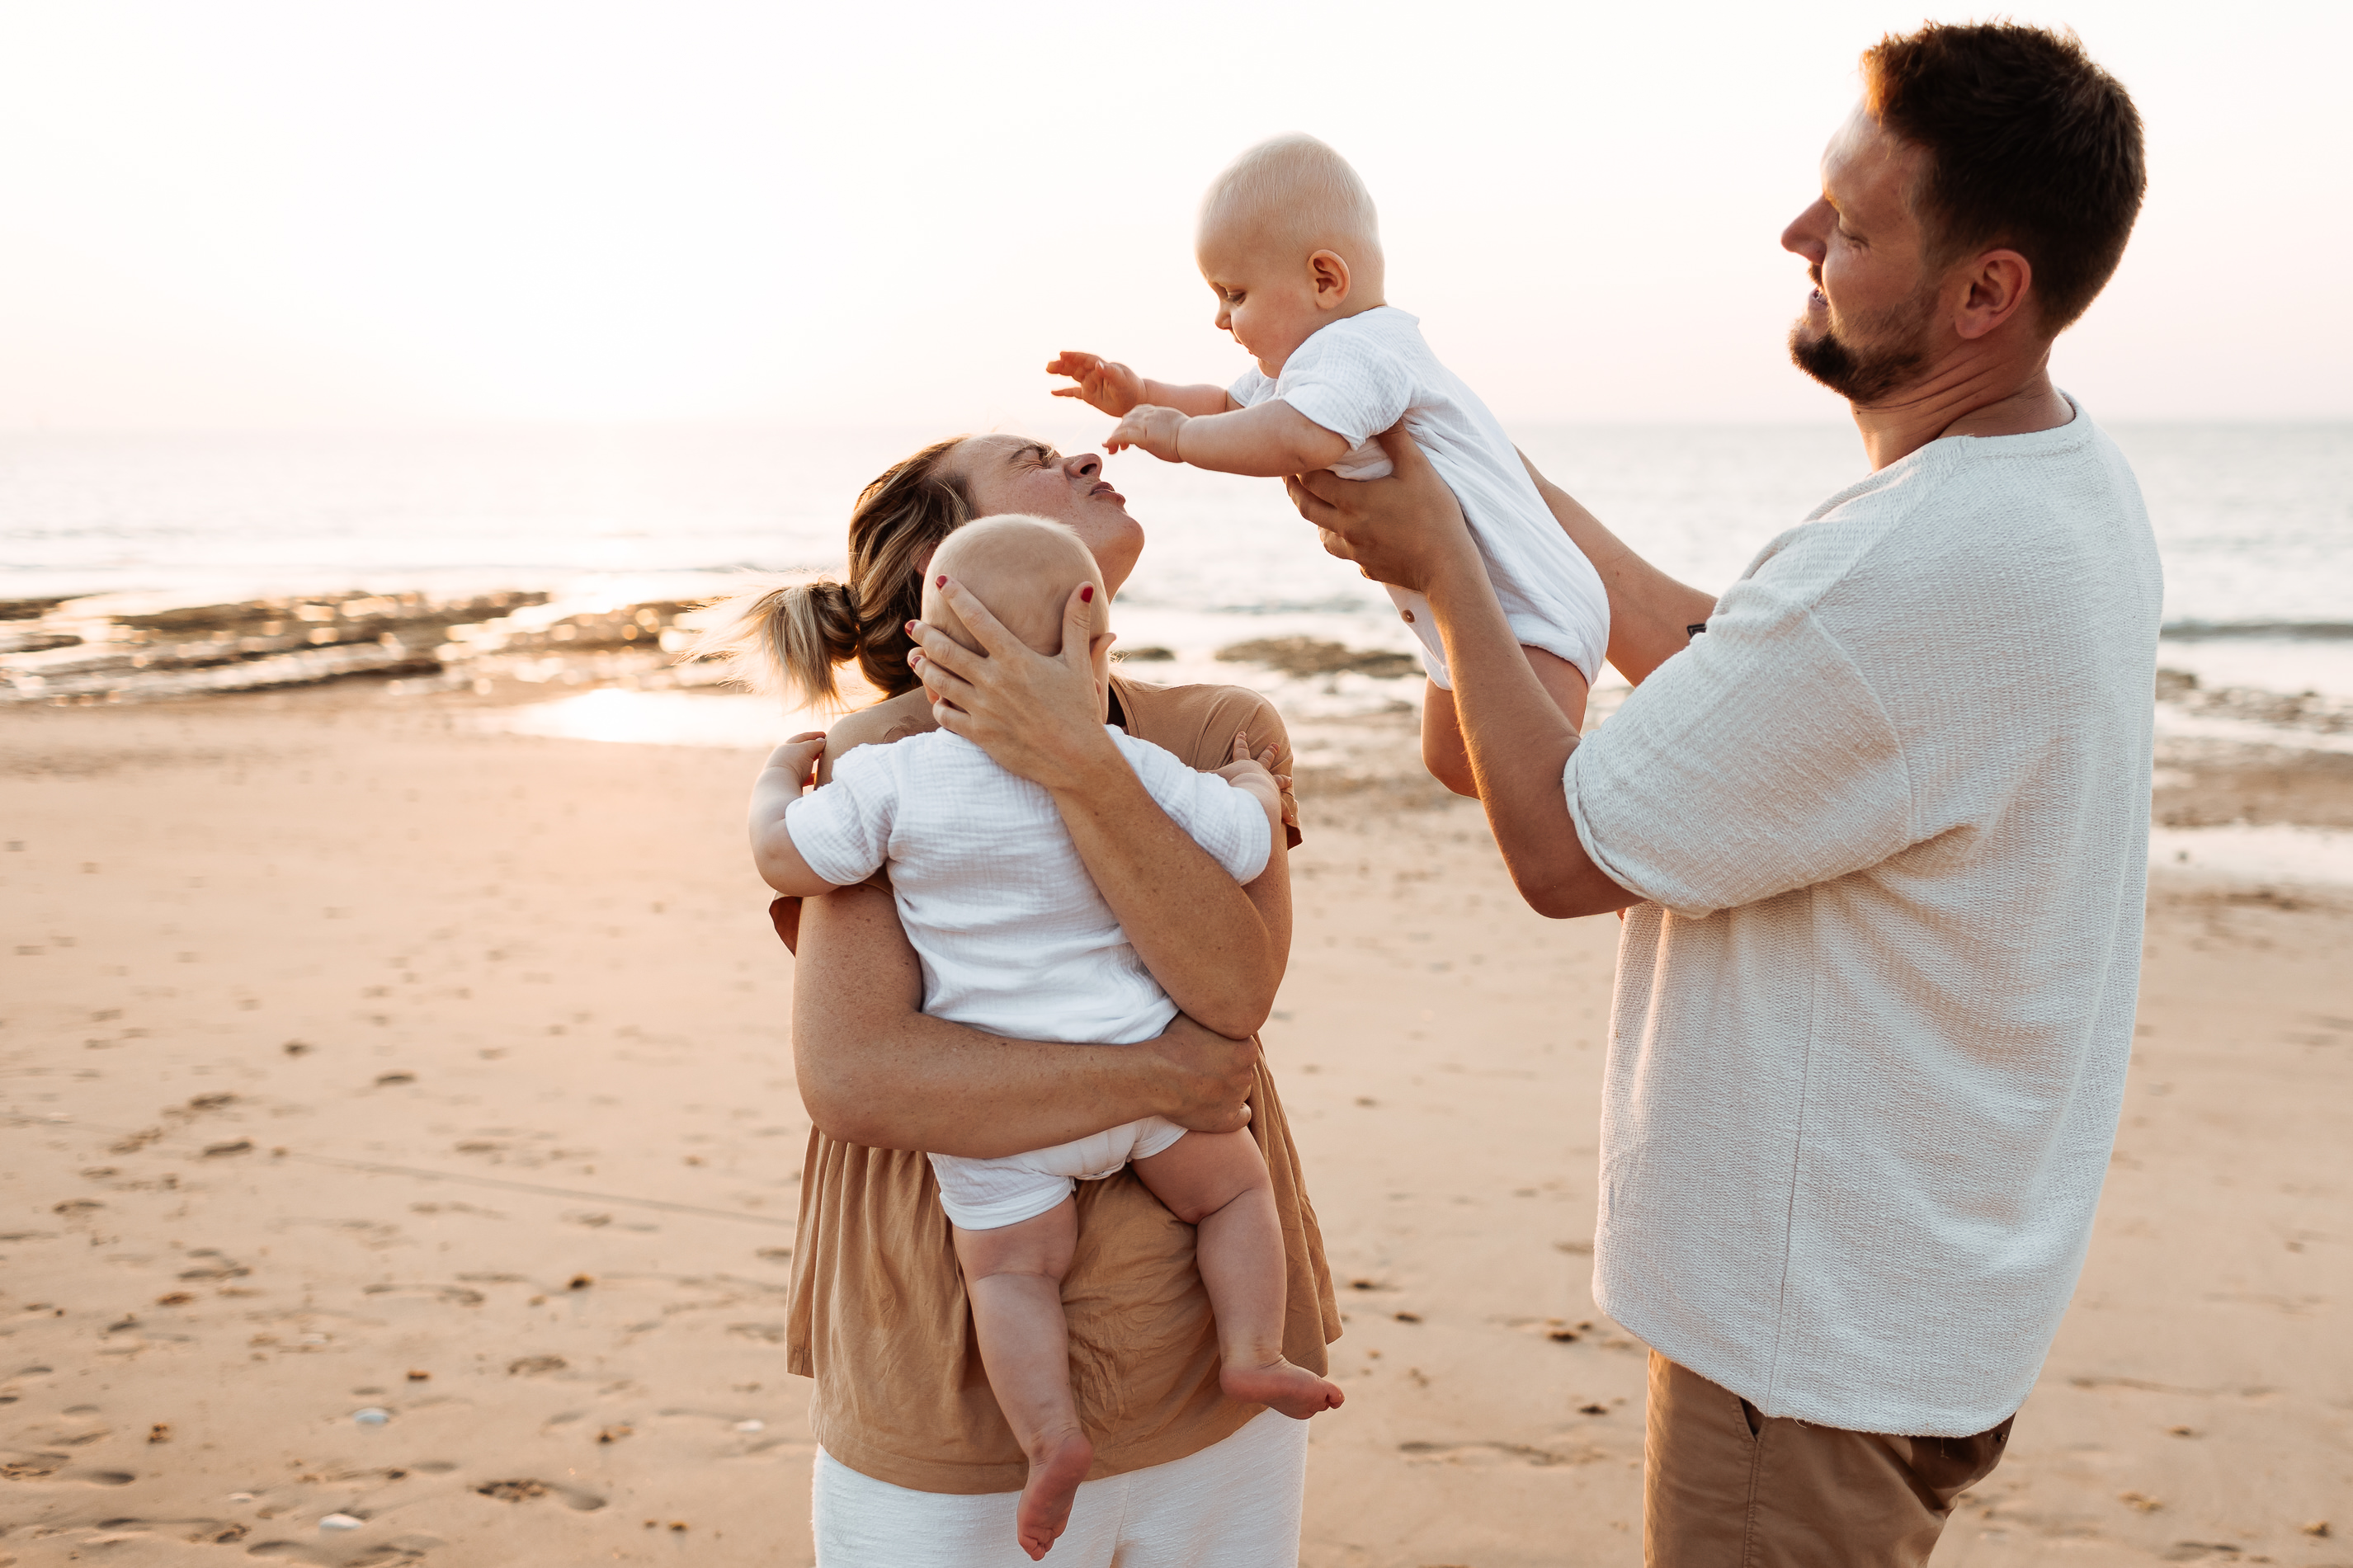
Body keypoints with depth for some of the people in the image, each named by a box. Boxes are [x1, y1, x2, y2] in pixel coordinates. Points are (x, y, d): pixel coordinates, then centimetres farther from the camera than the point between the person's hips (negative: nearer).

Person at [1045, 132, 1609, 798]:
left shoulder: (1355, 352, -26)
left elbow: (1301, 439, -46)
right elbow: (1231, 406, 23)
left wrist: (1179, 437, -33)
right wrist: (1139, 395, 7)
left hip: (1531, 613, -11)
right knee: (1452, 764, 25)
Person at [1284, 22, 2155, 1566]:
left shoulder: (1913, 571, -32)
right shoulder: (2066, 479, 1)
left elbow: (1565, 851, -21)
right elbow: (1707, 651, 11)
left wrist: (1442, 561, -11)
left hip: (1825, 1318, -10)